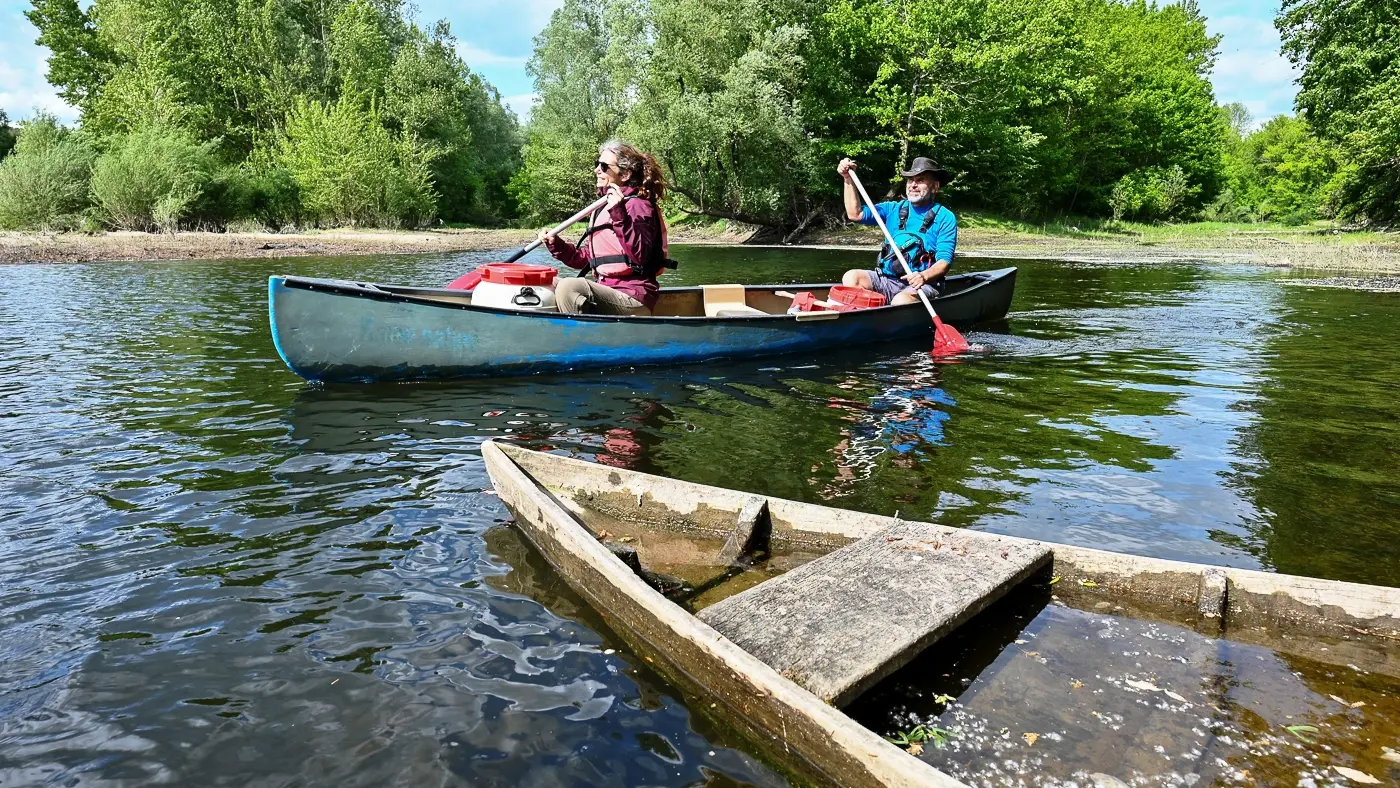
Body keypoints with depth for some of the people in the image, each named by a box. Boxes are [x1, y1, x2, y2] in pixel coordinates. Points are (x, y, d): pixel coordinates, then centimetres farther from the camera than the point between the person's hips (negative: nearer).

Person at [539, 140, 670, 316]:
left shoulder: (637, 205, -8)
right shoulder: (602, 208, 20)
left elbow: (640, 255, -24)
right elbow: (588, 258, 21)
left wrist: (619, 214, -30)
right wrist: (557, 246, 7)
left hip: (633, 299, -9)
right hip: (608, 292, 10)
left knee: (569, 286, -29)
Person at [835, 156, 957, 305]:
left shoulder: (945, 218, 2)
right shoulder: (894, 209, 17)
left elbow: (944, 261, -8)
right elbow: (855, 214, 7)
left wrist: (924, 276, -29)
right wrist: (848, 180, 0)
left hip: (924, 285, -5)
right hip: (886, 279, 5)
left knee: (901, 300, -37)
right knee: (851, 277, -20)